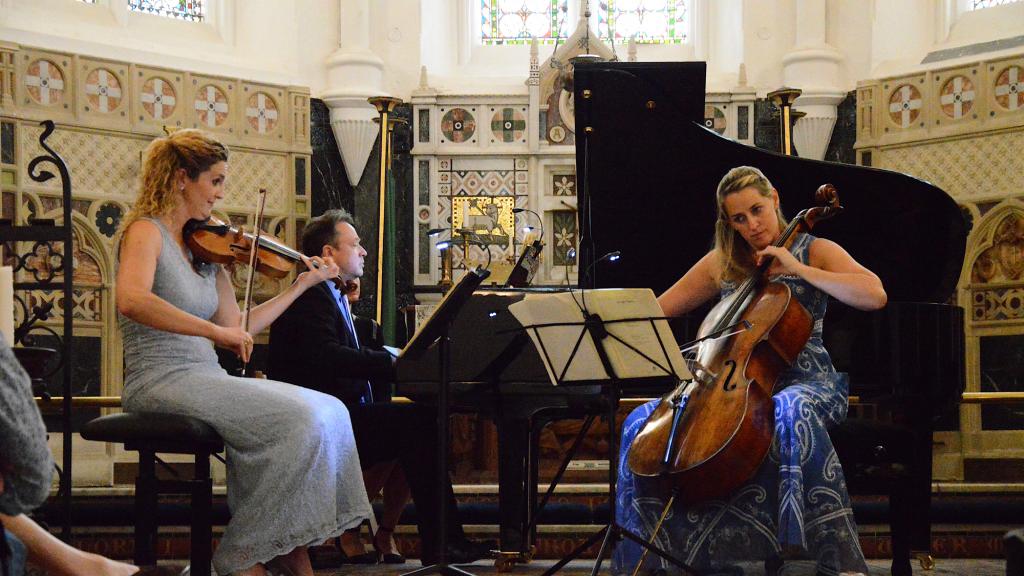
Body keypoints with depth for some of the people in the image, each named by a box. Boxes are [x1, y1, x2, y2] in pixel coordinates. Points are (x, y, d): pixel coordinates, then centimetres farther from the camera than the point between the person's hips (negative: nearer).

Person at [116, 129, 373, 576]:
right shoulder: (146, 230, -6)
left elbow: (236, 329, 15)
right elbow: (131, 300, -26)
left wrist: (302, 285, 15)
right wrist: (216, 331, -28)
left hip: (205, 379, 8)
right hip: (160, 382, -8)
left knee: (329, 412, -8)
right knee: (300, 419, -23)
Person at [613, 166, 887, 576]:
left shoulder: (814, 251, 3)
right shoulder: (722, 264, 15)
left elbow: (875, 295, -14)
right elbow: (659, 308, 18)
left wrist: (799, 270, -16)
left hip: (805, 382, -5)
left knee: (791, 414, -43)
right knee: (641, 425, -15)